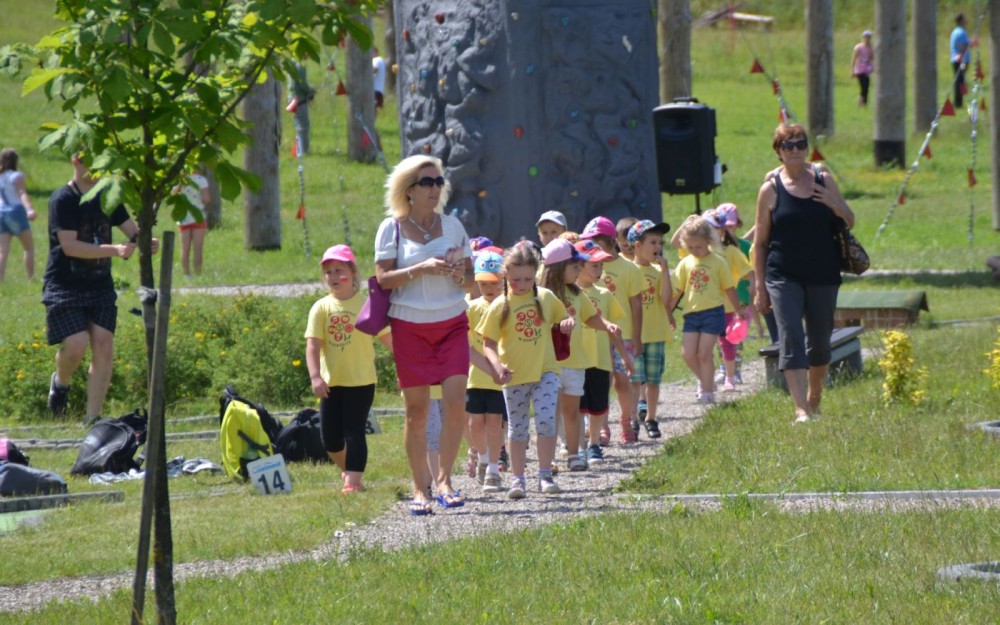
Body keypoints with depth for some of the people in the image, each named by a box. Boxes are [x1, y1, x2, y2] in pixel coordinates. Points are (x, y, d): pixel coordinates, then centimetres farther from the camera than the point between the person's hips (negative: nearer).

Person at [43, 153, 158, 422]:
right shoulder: (63, 199, -11)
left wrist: (146, 242, -15)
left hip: (100, 286, 5)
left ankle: (92, 418, 1)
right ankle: (60, 382, 18)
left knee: (104, 347, -5)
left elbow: (132, 231, 10)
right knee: (76, 346, -17)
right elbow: (69, 246, -20)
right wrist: (115, 250, -28)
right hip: (64, 286, -5)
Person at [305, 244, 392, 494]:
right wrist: (315, 377, -18)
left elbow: (387, 338, 3)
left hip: (361, 381, -3)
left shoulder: (366, 305, -2)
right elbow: (313, 345, -6)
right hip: (331, 382, 3)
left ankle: (353, 481, -6)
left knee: (354, 433, -8)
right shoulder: (321, 308, 1)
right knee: (330, 438, 6)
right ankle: (349, 471, 29)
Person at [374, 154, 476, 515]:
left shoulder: (452, 225, 7)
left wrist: (460, 274, -10)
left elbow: (470, 276, 13)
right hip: (409, 326, -2)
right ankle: (421, 488, 10)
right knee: (416, 410, 1)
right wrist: (421, 269, -20)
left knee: (456, 402, -12)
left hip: (452, 323, 2)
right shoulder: (392, 228, -1)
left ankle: (444, 478, 1)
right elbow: (383, 278, -7)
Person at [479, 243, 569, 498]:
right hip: (515, 375, -1)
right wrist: (497, 364, -22)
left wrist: (566, 325, -4)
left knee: (546, 420, -13)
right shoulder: (500, 306, -4)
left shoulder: (545, 298, 3)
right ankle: (517, 479, 14)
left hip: (545, 371, 1)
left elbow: (561, 320, 20)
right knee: (517, 428, 5)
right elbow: (488, 343, -4)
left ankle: (545, 475, -3)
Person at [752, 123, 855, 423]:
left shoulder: (823, 180, 6)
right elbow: (760, 242, 4)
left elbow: (850, 222, 13)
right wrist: (760, 287, 0)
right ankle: (801, 409, -20)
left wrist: (835, 205, -10)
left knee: (820, 342, 11)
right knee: (791, 339, -14)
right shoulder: (771, 189, 0)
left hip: (823, 276, 3)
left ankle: (814, 399, 32)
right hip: (783, 277, -3)